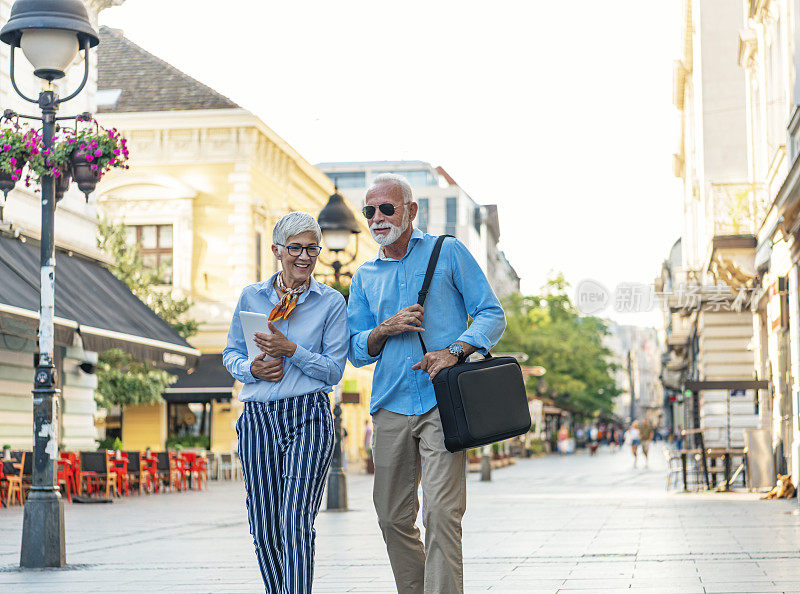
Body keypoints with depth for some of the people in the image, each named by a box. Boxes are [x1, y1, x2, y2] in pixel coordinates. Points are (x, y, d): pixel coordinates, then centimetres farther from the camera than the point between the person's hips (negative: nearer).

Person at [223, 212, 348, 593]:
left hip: (309, 416, -3)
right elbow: (231, 353, 15)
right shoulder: (251, 297, 10)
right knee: (264, 528, 6)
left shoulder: (332, 302, 4)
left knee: (295, 521, -15)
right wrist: (252, 368, -7)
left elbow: (334, 370, 0)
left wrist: (291, 350, -13)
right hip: (258, 418, 3)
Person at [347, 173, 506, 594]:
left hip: (441, 403, -4)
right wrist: (386, 329, -5)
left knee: (441, 512, -16)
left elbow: (492, 315, 3)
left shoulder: (448, 252, 6)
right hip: (390, 406, 5)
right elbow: (357, 352, 16)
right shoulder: (365, 277, 17)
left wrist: (454, 351, -14)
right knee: (393, 517, 7)